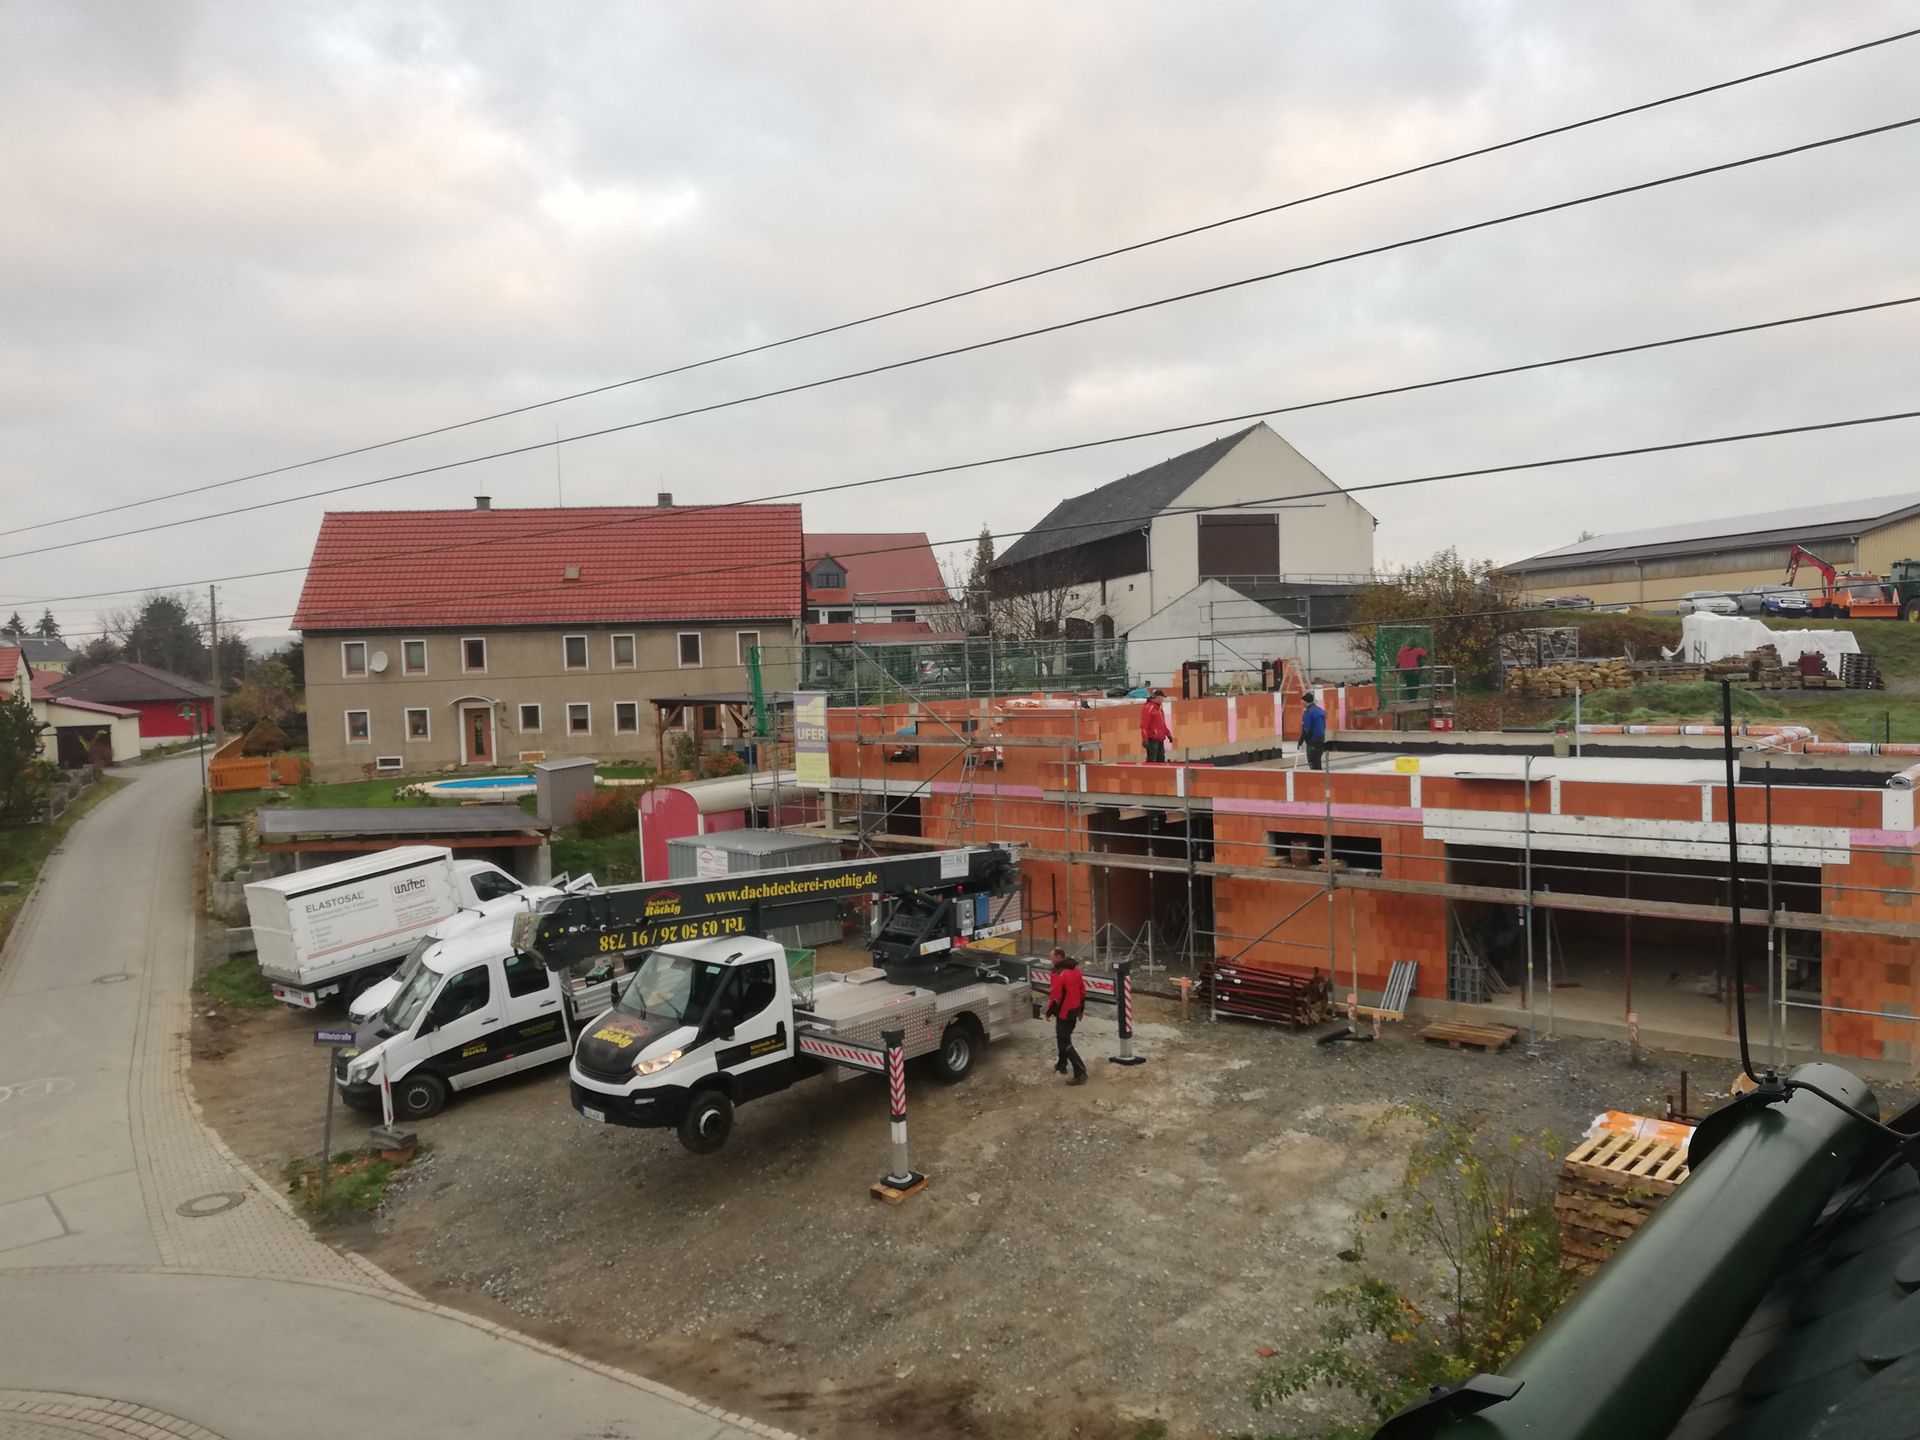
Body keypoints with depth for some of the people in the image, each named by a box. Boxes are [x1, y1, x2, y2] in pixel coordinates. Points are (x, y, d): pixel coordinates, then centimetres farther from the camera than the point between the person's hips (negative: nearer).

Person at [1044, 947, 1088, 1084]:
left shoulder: (1059, 974, -24)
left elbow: (1055, 997, -22)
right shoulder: (1076, 970, 4)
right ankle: (1062, 1065, 38)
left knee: (1065, 1043, -4)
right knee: (1064, 1037, 25)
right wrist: (1080, 1009, 21)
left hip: (1064, 1013, -9)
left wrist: (1048, 1012, -7)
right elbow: (1082, 991, 12)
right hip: (1074, 1011, 9)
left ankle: (1080, 1072, -9)